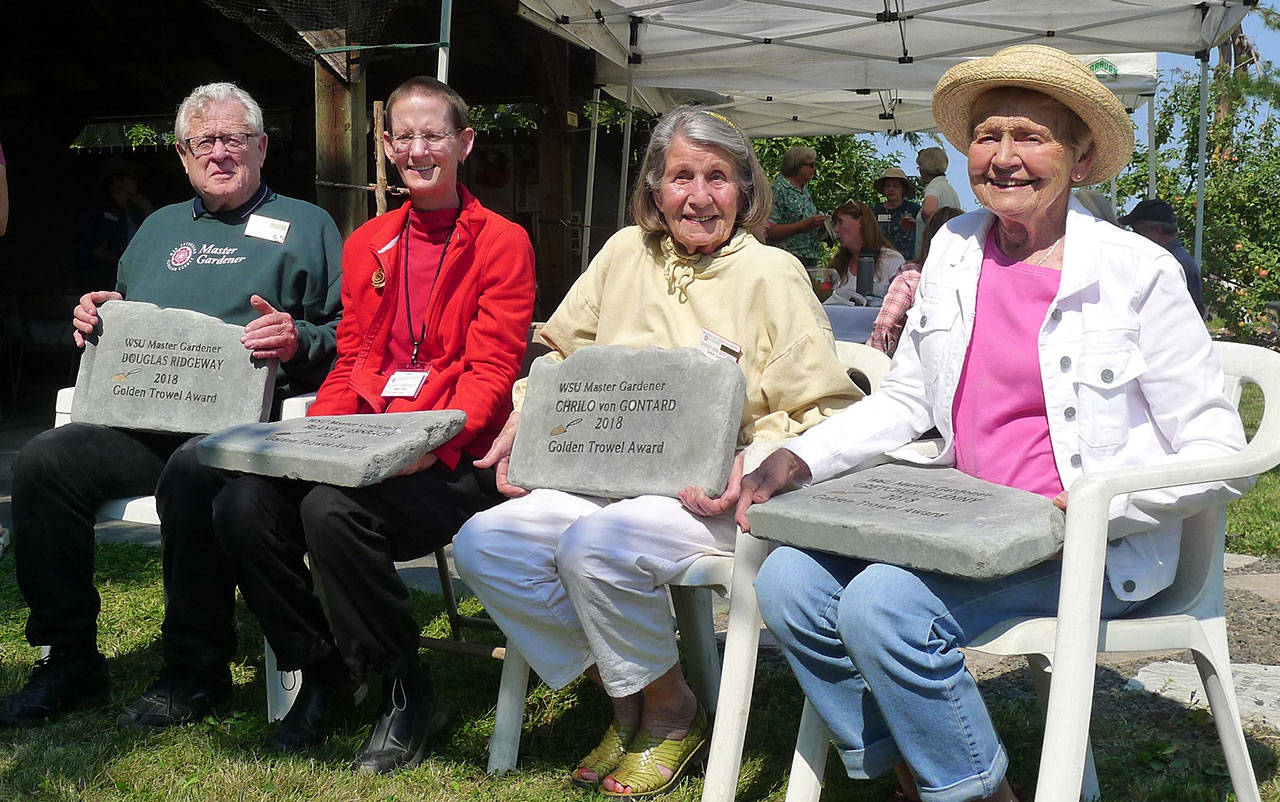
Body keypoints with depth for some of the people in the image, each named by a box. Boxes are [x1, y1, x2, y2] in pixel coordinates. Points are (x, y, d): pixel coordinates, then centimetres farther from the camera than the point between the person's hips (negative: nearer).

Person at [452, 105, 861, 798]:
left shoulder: (772, 273, 0)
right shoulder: (626, 252, 13)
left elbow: (827, 410, -4)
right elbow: (561, 353, 23)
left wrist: (752, 461, -21)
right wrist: (523, 424, 6)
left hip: (718, 501, -5)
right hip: (609, 482, 6)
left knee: (596, 544, -33)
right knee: (482, 545, -14)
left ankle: (672, 714, -4)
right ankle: (623, 700, 2)